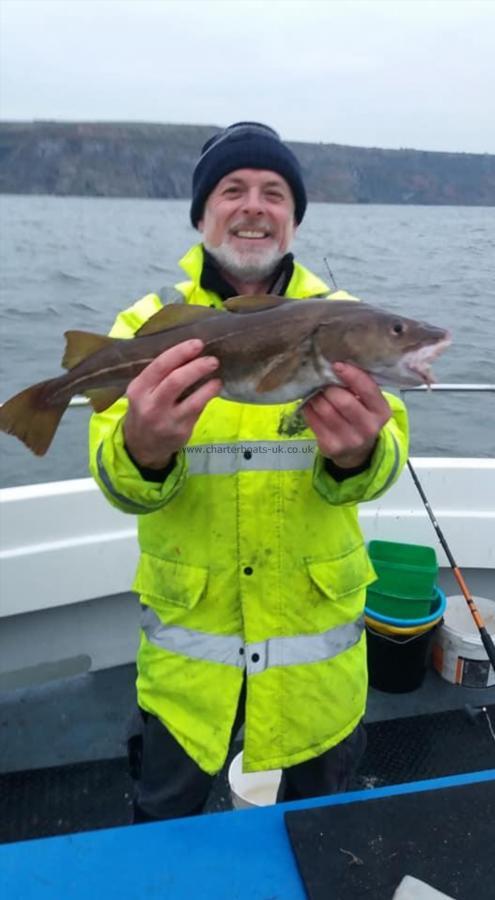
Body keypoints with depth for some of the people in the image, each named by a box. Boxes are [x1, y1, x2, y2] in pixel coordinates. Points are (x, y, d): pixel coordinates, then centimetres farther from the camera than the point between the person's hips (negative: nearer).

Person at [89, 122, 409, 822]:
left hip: (318, 623, 1)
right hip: (188, 624, 0)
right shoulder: (148, 323, -6)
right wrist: (142, 452, -40)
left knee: (321, 807, 24)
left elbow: (384, 457, -16)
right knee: (166, 807, 22)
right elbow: (117, 481, -16)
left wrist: (356, 455, -40)